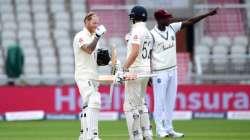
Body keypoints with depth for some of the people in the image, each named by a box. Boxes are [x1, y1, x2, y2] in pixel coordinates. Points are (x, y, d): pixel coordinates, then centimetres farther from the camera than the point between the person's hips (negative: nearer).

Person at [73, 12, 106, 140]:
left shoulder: (93, 37, 18)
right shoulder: (80, 37, -9)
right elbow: (88, 49, -28)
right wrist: (97, 36, -32)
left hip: (92, 77, 10)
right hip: (84, 76, -10)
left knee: (88, 105, 13)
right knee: (93, 103, -21)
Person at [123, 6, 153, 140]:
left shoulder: (137, 31, -14)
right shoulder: (148, 32, 14)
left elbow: (135, 53, -24)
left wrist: (124, 69, -24)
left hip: (135, 70, -10)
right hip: (146, 69, 10)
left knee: (130, 105, -6)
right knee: (140, 103, 19)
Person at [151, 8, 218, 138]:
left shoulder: (172, 28, 4)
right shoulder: (152, 35, -13)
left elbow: (189, 22, 4)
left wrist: (208, 14, -2)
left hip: (172, 70, 7)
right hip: (159, 72, -7)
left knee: (170, 101, 9)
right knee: (159, 101, -2)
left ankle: (169, 128, 14)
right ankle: (160, 129, 4)